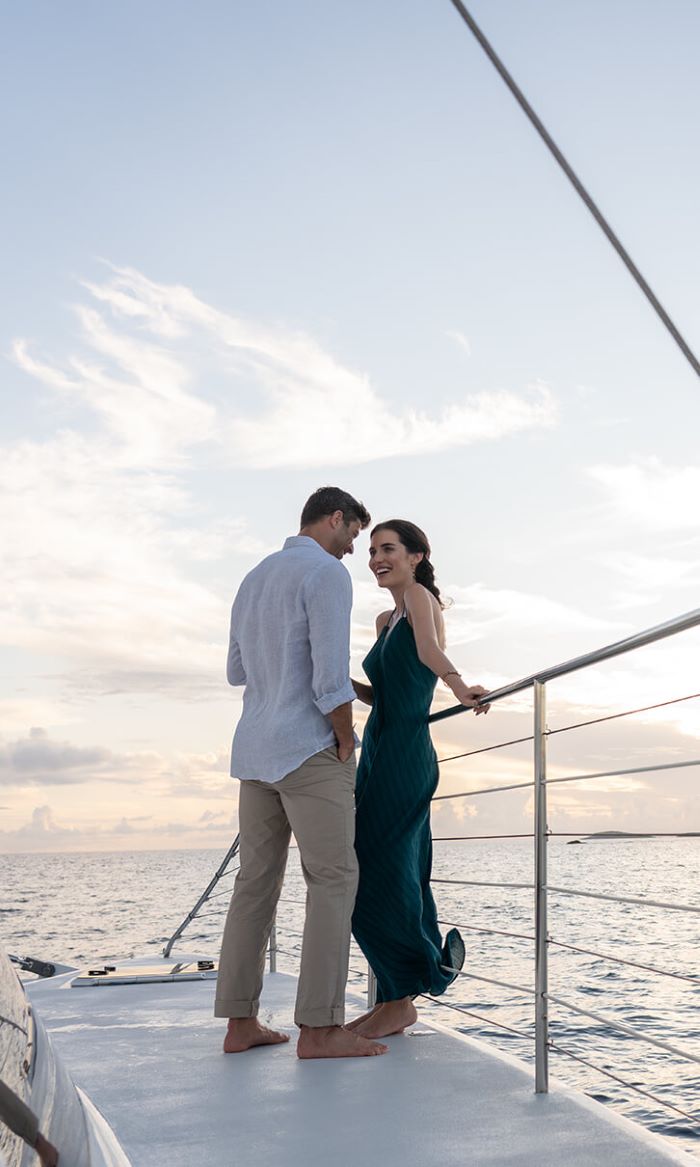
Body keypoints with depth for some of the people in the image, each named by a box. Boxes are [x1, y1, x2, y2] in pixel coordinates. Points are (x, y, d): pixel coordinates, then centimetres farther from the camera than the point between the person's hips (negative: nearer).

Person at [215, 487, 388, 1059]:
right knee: (334, 880, -4)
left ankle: (240, 1021, 10)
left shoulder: (255, 578, 17)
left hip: (255, 751, 9)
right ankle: (320, 1026, -5)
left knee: (257, 881, 8)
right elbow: (331, 677, -18)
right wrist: (346, 741, -7)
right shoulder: (327, 573, -10)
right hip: (309, 749, -8)